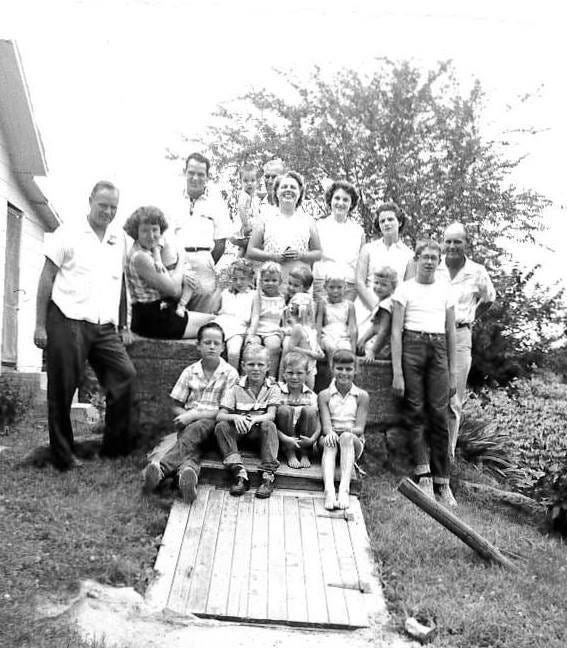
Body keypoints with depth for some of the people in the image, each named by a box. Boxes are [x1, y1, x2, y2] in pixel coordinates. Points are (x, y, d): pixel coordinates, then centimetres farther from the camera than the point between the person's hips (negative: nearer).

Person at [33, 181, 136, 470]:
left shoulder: (119, 238, 14)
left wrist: (124, 325, 14)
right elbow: (46, 278, 1)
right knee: (62, 389, -1)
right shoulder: (68, 233, 2)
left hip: (105, 327, 4)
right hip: (68, 320, -4)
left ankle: (115, 446, 4)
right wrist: (40, 325, -5)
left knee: (125, 374, -9)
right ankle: (63, 456, 12)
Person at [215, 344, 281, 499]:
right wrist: (235, 417, -32)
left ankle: (269, 474, -33)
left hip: (259, 431, -1)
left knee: (269, 426, -32)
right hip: (239, 431, 1)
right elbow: (220, 416, -9)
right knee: (221, 427, -26)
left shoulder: (272, 388, -1)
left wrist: (253, 419, -36)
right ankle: (239, 472, -35)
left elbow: (271, 415, -15)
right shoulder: (236, 389, 0)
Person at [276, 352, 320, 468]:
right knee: (284, 410, -26)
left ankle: (304, 454, -9)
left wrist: (312, 439, -24)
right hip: (285, 438, -1)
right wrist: (284, 438, -26)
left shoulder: (311, 396, -1)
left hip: (304, 440, 1)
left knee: (309, 410, -23)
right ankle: (290, 453, -12)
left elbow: (318, 423, -6)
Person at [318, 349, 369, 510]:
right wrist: (330, 432, -30)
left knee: (347, 437, -34)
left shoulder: (361, 396, 7)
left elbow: (360, 428, 0)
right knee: (329, 442, -34)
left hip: (354, 442, 0)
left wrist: (349, 430, -23)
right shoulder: (324, 395, 6)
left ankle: (344, 489, -47)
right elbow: (326, 425, -6)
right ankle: (329, 490, -53)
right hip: (330, 438, 0)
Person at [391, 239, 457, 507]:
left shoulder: (446, 291, 14)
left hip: (439, 349, 2)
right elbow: (396, 331, -1)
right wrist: (397, 372, -8)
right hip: (412, 346, -2)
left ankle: (442, 481, 1)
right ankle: (423, 474, -3)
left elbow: (451, 332, 16)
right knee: (415, 411, -6)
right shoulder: (405, 289, 5)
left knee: (440, 414, -3)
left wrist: (452, 372, 11)